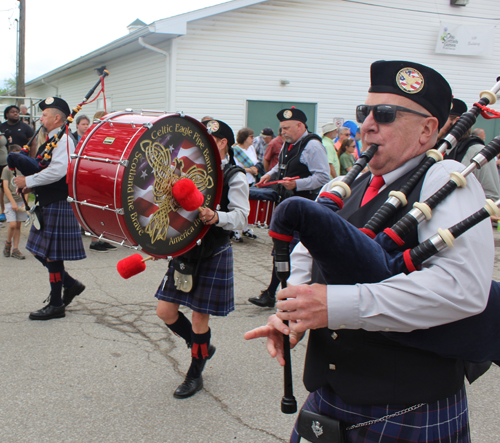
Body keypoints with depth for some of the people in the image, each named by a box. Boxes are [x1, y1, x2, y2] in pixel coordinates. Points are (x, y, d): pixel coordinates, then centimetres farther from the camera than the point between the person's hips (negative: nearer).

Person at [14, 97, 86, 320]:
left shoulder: (63, 140, -16)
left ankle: (56, 305, 8)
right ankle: (70, 284, 26)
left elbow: (58, 171, -28)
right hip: (47, 204, 10)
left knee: (51, 254, -3)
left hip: (58, 205, -10)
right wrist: (32, 186, 6)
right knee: (39, 250, 14)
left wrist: (28, 181, -20)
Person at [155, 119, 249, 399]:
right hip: (184, 251, 7)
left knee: (200, 317, 2)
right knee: (166, 311, 7)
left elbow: (241, 216, -20)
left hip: (213, 256, -6)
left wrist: (216, 216, -39)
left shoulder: (234, 177, -9)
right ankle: (203, 348, 33)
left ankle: (195, 375, 23)